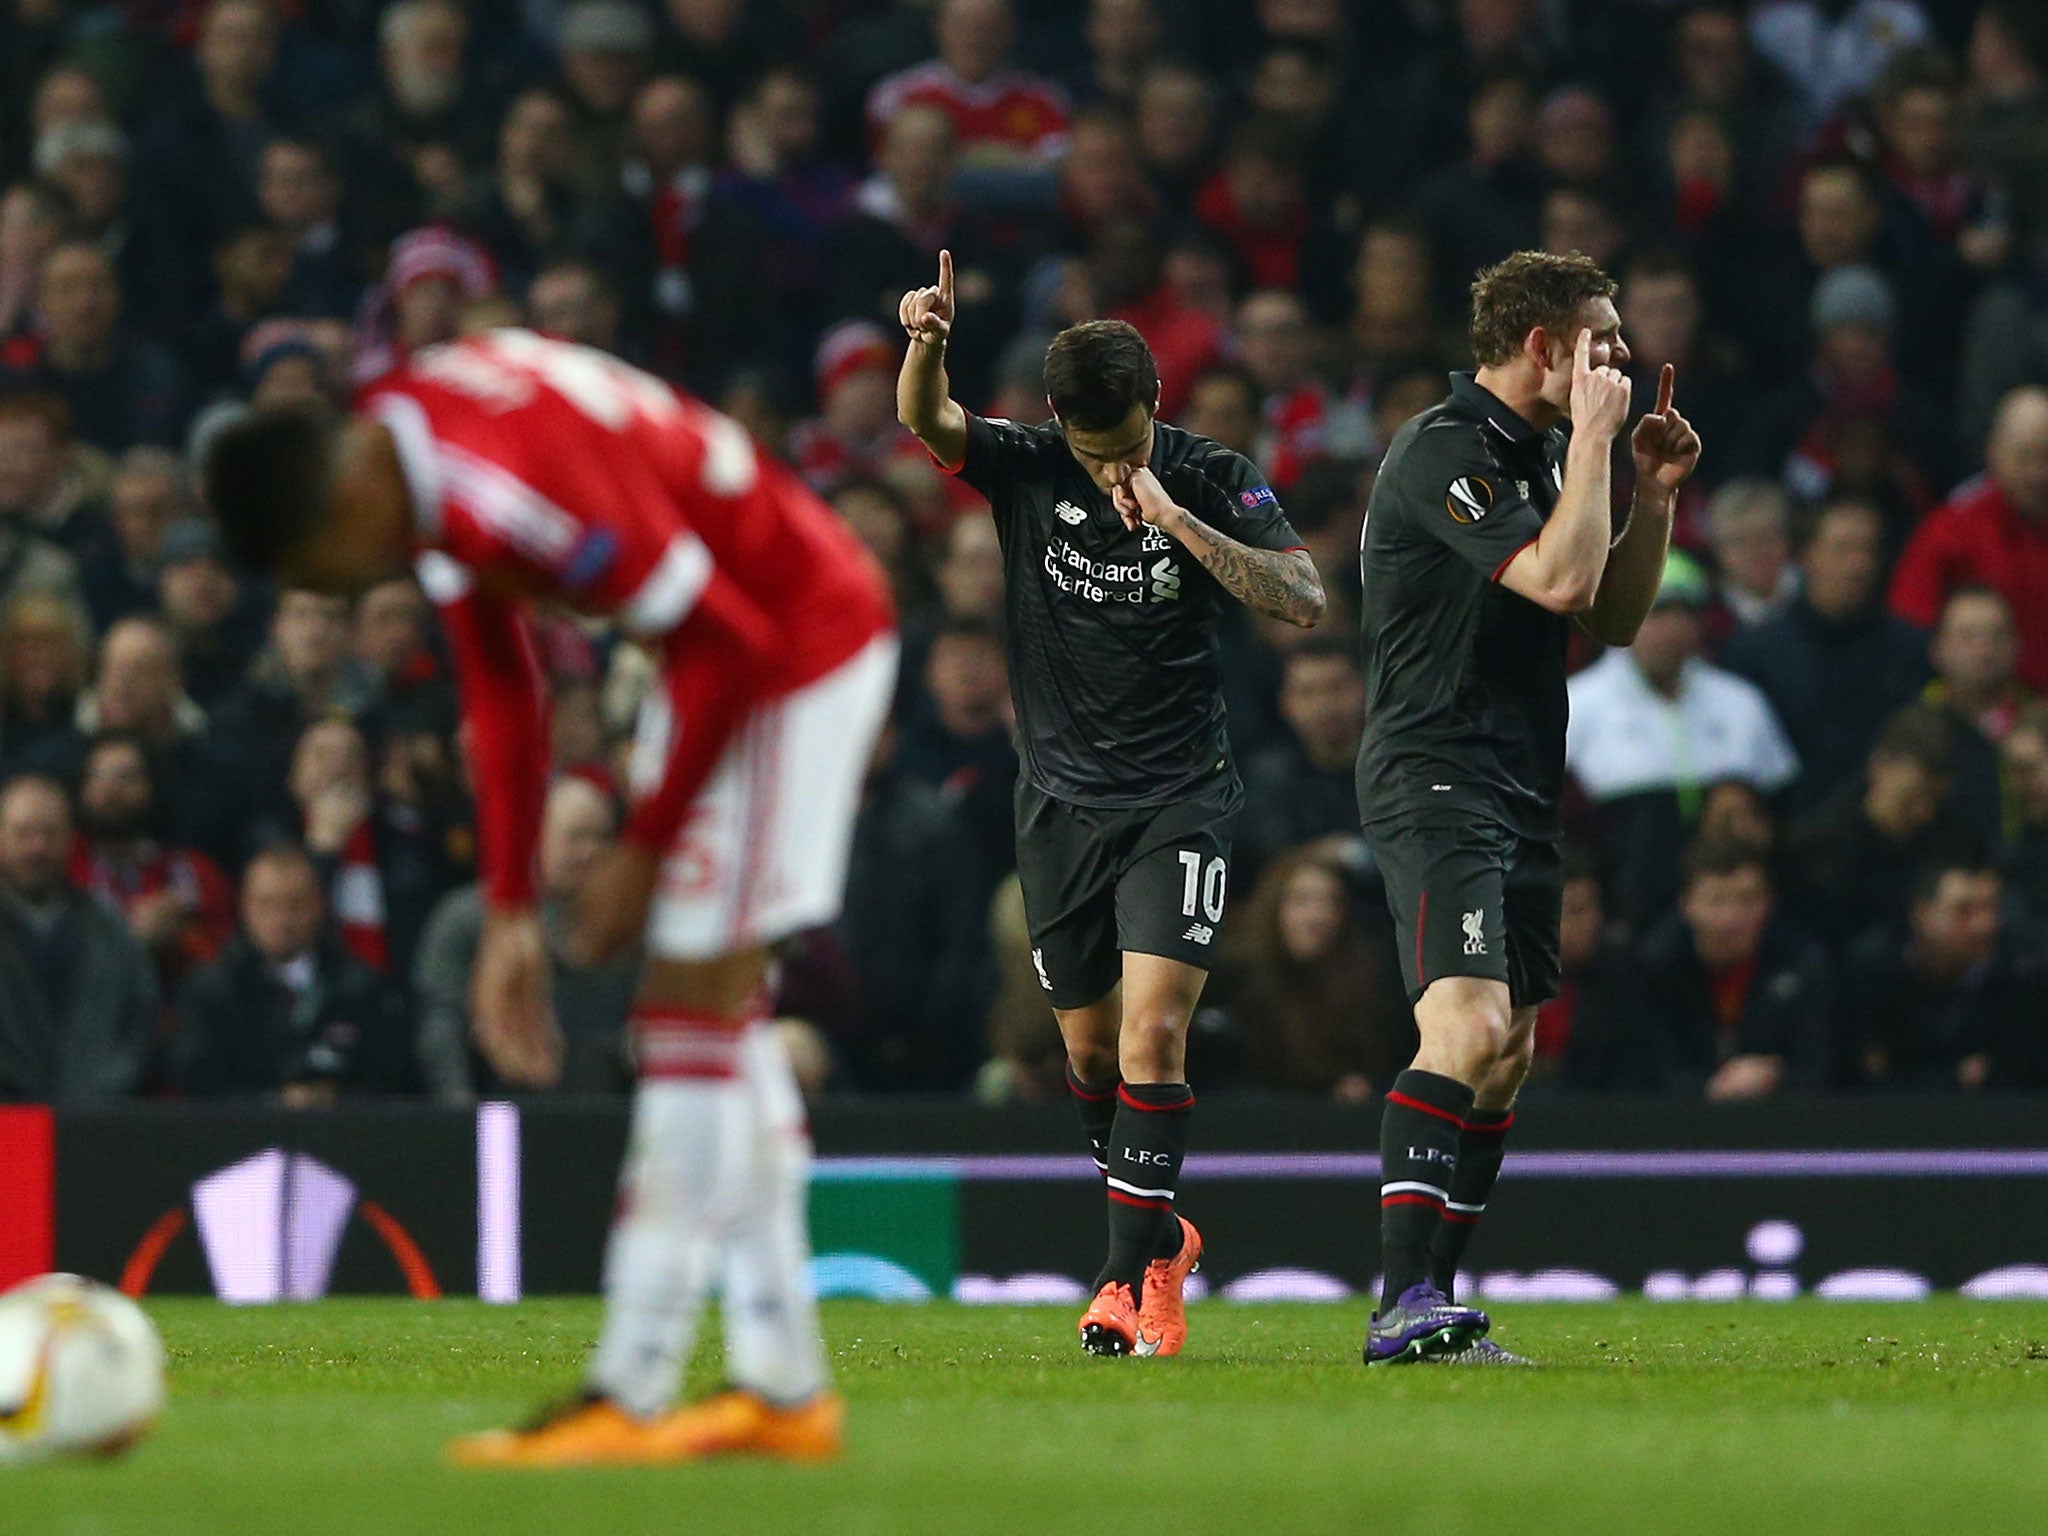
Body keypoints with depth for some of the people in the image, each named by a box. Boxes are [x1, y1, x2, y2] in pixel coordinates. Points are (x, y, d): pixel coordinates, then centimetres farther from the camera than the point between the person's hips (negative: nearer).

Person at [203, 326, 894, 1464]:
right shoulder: (417, 457, -2)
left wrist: (643, 851, -16)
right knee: (719, 1012, 12)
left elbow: (730, 645, -26)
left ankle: (627, 1398, -11)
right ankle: (785, 1389, 16)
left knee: (695, 1005, -12)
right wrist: (510, 913, 7)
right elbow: (501, 692, 9)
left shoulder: (523, 480, -32)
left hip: (799, 644, -10)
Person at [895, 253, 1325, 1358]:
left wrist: (1178, 521, -24)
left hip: (1179, 799, -3)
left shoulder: (1210, 479, -7)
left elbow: (1303, 603, -16)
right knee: (1091, 1047, 11)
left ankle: (1139, 1274, -12)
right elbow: (925, 420, -22)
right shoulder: (1025, 466, -4)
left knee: (1153, 1031, -16)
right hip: (1062, 801, 3)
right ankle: (1157, 1233, 32)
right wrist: (927, 345, -44)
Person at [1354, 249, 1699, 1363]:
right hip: (1435, 780, -10)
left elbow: (1615, 617, 22)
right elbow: (1561, 579, -24)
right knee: (1470, 1025, -23)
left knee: (1507, 1056, 8)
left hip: (1521, 790, 10)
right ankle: (1405, 1307, -28)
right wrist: (1593, 437, -14)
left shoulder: (1542, 455, 17)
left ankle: (1432, 1312, 11)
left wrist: (1654, 495, 10)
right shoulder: (1445, 452, -13)